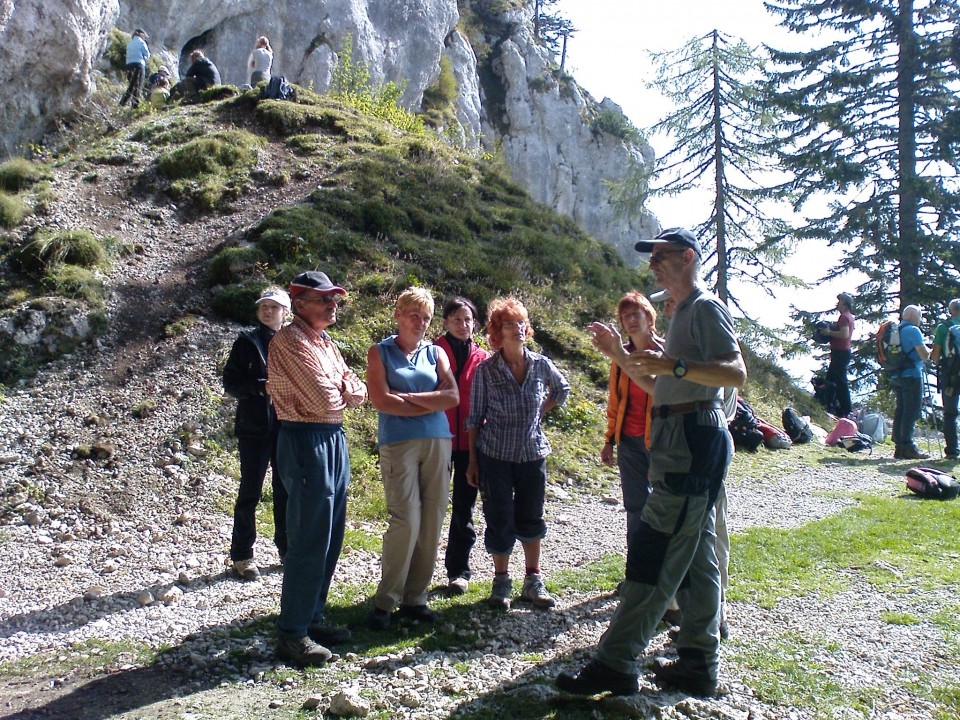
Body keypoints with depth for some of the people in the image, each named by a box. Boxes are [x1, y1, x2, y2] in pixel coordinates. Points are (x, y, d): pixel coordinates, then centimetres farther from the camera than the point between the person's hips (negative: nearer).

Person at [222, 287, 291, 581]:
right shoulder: (247, 341, -1)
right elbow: (230, 382, -6)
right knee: (250, 491, 4)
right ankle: (242, 555, 15)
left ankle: (288, 548, 24)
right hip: (255, 427, -3)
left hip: (286, 426, 3)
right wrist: (262, 386, -20)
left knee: (286, 490, 11)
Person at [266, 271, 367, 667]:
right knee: (308, 541, -5)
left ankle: (313, 617, 26)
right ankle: (291, 633, 5)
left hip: (333, 439, 10)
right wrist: (343, 394, 0)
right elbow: (324, 400, -20)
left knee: (329, 538, 14)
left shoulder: (326, 344, 17)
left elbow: (357, 391, 11)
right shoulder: (290, 341, -13)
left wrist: (342, 391, -8)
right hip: (306, 442, -10)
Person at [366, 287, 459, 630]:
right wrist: (431, 405, -4)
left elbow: (452, 397, 0)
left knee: (431, 523, 3)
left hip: (438, 442, 4)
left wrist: (407, 397, -8)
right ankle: (385, 602, 0)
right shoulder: (380, 351, 5)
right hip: (398, 444, -4)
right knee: (406, 521, -12)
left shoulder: (436, 353, 14)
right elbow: (381, 401, -8)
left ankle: (414, 599, 14)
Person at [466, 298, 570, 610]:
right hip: (495, 455, -2)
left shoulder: (541, 364, -2)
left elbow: (562, 389, 19)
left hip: (533, 453, 2)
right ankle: (501, 581, 21)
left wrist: (540, 412, 8)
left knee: (531, 519, 11)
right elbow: (475, 417, -3)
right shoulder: (485, 370, -8)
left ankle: (533, 581, 25)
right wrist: (472, 459, -3)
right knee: (499, 520, 4)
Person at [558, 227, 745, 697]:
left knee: (653, 554, -10)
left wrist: (673, 364, -29)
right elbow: (659, 386, 25)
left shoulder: (706, 307, -7)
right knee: (694, 555, 12)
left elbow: (736, 373, -20)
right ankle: (699, 665, 20)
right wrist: (621, 356, 14)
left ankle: (615, 663, -6)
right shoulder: (684, 312, 23)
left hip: (694, 440, -11)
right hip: (681, 442, 11)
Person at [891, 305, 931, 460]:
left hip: (896, 376, 8)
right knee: (911, 411, -6)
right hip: (911, 375, -8)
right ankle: (907, 447, -8)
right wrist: (927, 350, 5)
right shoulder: (913, 330, -11)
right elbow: (924, 355, -16)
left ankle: (899, 447, 12)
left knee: (901, 410, 11)